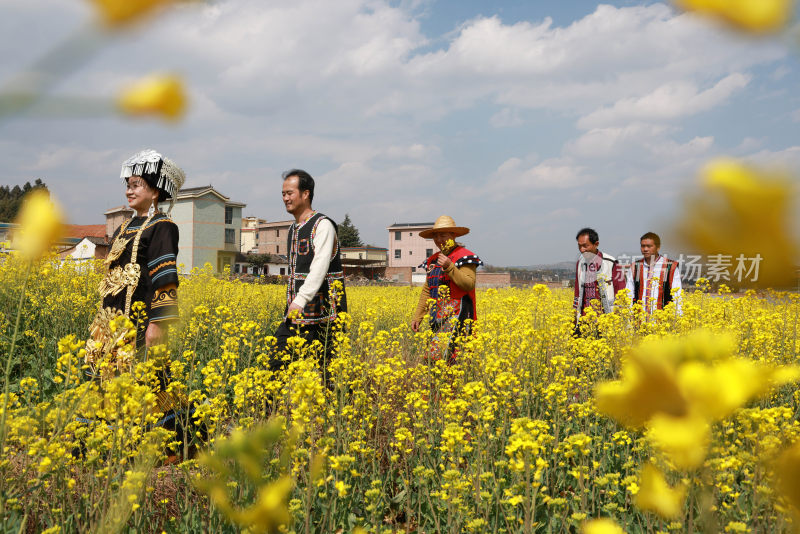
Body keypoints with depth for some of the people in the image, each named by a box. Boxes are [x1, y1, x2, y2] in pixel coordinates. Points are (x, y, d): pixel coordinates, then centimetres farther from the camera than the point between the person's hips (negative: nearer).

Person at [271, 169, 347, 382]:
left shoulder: (322, 226, -9)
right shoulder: (294, 229, 18)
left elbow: (320, 267, -21)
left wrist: (300, 301, -29)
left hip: (321, 313, -8)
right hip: (295, 313, 8)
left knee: (323, 369, -3)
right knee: (277, 362, -1)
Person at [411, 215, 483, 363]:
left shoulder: (464, 257, -2)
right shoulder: (433, 260, 19)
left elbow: (469, 285, -15)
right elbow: (426, 292, 22)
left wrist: (449, 267, -23)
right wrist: (417, 317, 17)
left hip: (457, 314, -7)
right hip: (438, 317, 7)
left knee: (438, 356, -20)